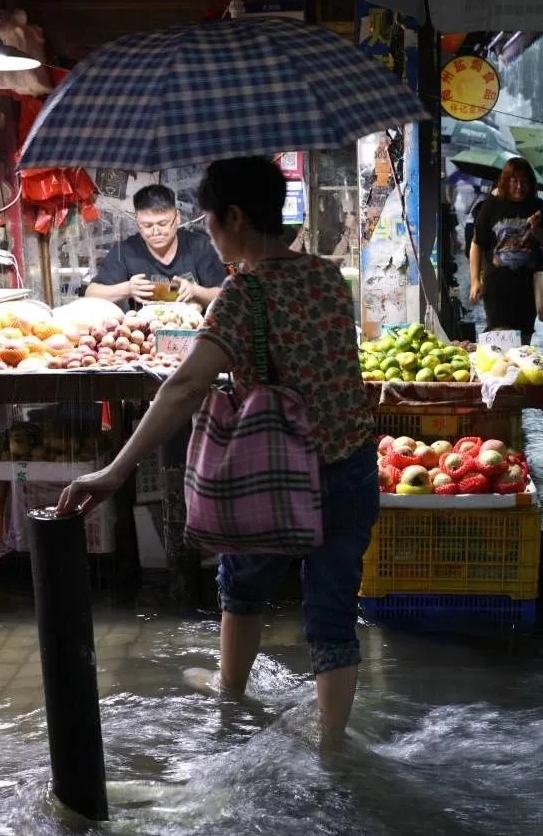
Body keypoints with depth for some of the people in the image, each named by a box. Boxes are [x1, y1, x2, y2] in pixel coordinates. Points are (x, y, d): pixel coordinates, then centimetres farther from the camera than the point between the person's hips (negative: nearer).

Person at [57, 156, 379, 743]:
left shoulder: (244, 294, -19)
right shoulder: (328, 275, 0)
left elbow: (187, 387, -32)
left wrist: (117, 471, -34)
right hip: (354, 472, 4)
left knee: (242, 589, 25)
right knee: (333, 618, 10)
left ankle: (231, 696, 46)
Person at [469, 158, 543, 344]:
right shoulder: (493, 205, -2)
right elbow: (477, 244, 1)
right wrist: (475, 280, -4)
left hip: (528, 282, 3)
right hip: (497, 282, -3)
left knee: (524, 336, 9)